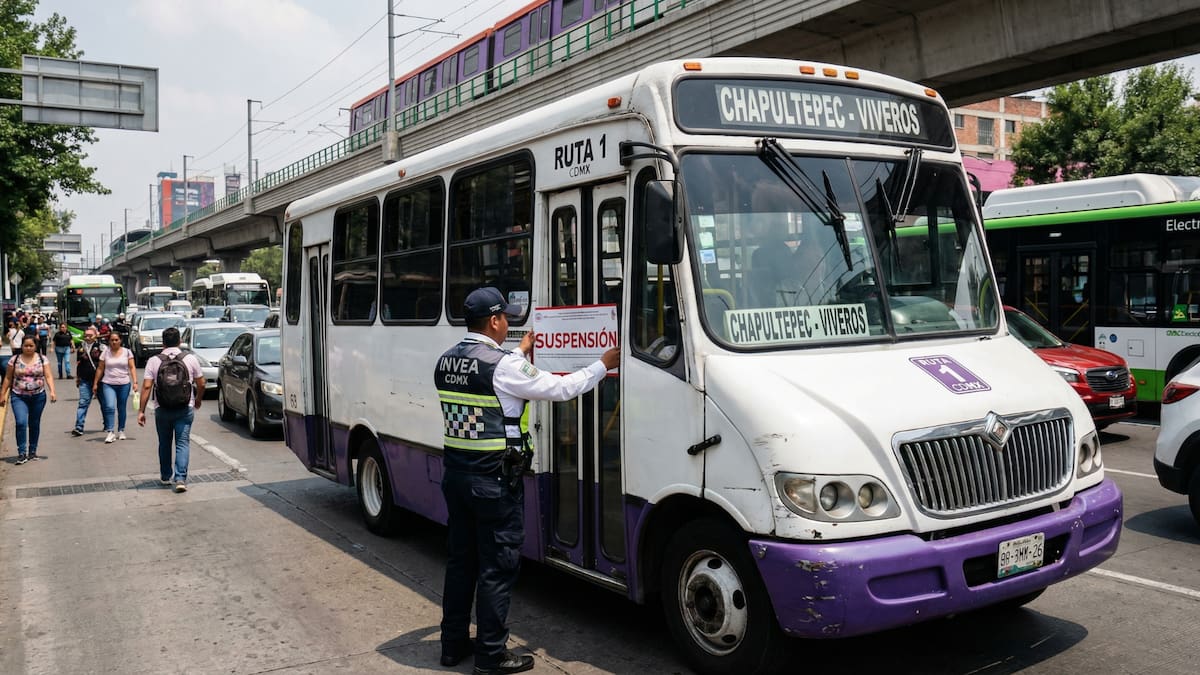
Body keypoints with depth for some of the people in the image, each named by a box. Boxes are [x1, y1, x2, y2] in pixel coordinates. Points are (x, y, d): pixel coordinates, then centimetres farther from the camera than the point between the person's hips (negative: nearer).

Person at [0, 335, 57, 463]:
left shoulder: (42, 359, 1)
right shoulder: (15, 360, 1)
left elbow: (48, 376, -5)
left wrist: (52, 391, -18)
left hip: (38, 396, 1)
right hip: (18, 397, -1)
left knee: (34, 424, 10)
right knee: (21, 423, -16)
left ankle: (32, 452, 22)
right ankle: (21, 453, -11)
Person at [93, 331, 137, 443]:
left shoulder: (127, 352, 3)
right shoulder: (105, 352, 4)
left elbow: (132, 368, 1)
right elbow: (100, 369, 8)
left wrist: (135, 381, -9)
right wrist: (95, 383, 7)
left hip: (124, 384, 1)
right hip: (108, 384, 0)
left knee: (122, 408, 9)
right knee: (109, 407, -15)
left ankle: (121, 431, 23)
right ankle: (110, 432, -13)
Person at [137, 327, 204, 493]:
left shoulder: (154, 361, -1)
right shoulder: (191, 359, -1)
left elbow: (146, 387, -6)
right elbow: (201, 384, 3)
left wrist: (141, 411, -3)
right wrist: (198, 400, 21)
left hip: (162, 409, 1)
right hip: (185, 409, -1)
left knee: (164, 443, 16)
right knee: (183, 443, 1)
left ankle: (165, 476, 28)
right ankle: (181, 478, -11)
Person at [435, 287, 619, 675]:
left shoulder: (446, 362, 6)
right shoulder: (503, 366, -18)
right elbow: (561, 388, -12)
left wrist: (521, 353, 34)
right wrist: (603, 365, 2)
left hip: (455, 474, 8)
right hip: (494, 481, -8)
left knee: (461, 559, 17)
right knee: (497, 568, 2)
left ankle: (453, 643, 27)